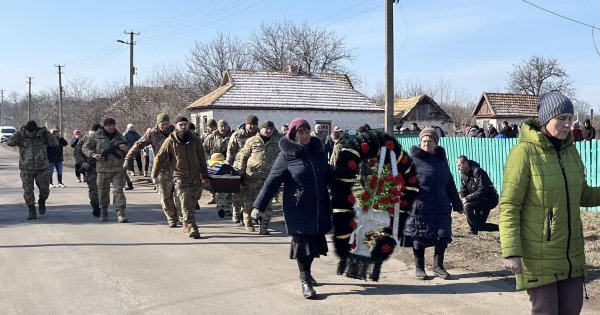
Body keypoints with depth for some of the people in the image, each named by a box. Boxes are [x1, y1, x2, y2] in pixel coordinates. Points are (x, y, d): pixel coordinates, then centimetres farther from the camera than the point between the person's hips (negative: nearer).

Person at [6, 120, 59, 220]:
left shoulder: (43, 137, -2)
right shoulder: (21, 138, -3)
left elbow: (55, 143, -14)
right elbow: (9, 142, -18)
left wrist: (46, 133, -23)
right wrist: (19, 132, -25)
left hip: (42, 169, 0)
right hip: (26, 169, 0)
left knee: (45, 189, -5)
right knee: (28, 191, -2)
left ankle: (42, 202, 27)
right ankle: (32, 212, 6)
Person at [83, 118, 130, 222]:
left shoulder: (120, 137, 10)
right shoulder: (96, 136, 3)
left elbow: (128, 152, 19)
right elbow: (85, 148, 9)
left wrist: (126, 149, -6)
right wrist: (93, 154, -10)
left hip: (118, 168, 0)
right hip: (103, 168, 0)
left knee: (119, 190, -8)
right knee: (103, 191, 8)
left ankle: (121, 214, -12)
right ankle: (103, 213, 25)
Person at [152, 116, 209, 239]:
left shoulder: (195, 140, 2)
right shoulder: (170, 141, -6)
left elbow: (202, 158, 10)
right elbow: (159, 158, 0)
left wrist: (205, 175, 11)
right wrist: (154, 174, 1)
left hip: (195, 177, 4)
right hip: (180, 177, -3)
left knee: (192, 204, 12)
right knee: (186, 205, -11)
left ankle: (186, 226, 29)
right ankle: (191, 229, -12)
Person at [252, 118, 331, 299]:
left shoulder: (318, 151, 6)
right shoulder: (286, 155, -7)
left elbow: (328, 176, 16)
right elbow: (272, 182, -9)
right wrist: (259, 206, -13)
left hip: (319, 209, 5)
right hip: (298, 210, -5)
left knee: (315, 242, 13)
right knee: (302, 243, -3)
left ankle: (306, 272, 35)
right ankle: (305, 281, 8)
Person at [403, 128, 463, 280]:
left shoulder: (441, 159, 11)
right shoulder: (414, 159, -6)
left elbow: (450, 183, 18)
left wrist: (457, 204, 18)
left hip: (441, 207, 5)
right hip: (419, 208, -5)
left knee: (442, 236, 5)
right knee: (419, 237, 4)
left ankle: (438, 266, 22)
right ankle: (419, 268, 20)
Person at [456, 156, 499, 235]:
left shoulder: (477, 171, -22)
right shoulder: (463, 175, 4)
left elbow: (482, 190, -28)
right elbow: (463, 192, 10)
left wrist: (467, 198, -26)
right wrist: (462, 200, -10)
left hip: (489, 199, -9)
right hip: (480, 200, 9)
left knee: (467, 206, -28)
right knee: (479, 225, 10)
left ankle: (473, 231, -16)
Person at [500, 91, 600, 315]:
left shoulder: (570, 150, 6)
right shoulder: (524, 153, -15)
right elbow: (509, 207, -16)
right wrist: (511, 252, -22)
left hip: (571, 254, 7)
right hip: (538, 256, -7)